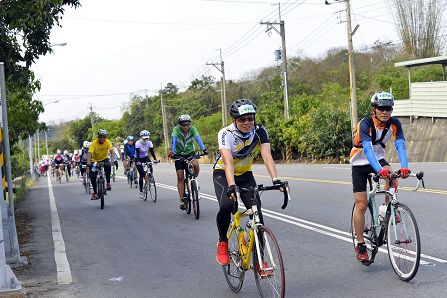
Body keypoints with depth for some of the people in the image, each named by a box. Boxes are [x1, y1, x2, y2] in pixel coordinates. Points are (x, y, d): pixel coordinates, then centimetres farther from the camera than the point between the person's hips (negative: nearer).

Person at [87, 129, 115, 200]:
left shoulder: (107, 142, -19)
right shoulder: (94, 143, -23)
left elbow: (112, 152, -26)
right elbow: (89, 154, -30)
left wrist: (112, 160, -44)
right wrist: (88, 164, -45)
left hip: (104, 159, 0)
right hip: (95, 160, 0)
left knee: (108, 166, -34)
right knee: (92, 176, -10)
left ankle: (108, 183, -15)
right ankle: (94, 192, 9)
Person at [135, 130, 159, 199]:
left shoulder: (149, 143, -15)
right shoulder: (138, 143, -23)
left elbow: (152, 151, -22)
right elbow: (137, 153, -31)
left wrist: (155, 159, -36)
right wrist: (138, 162, -45)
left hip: (145, 157, 3)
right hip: (138, 159, -3)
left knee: (150, 168, -28)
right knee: (141, 174, -11)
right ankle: (141, 191, -2)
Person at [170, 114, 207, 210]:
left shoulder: (192, 129, -16)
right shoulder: (176, 129, -19)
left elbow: (198, 138, -30)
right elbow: (174, 140, -31)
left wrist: (203, 149, -47)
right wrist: (172, 152, -48)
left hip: (190, 152, 0)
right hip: (179, 154, 0)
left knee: (196, 164, -32)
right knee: (180, 177, -5)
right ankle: (182, 200, 0)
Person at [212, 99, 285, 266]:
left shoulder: (260, 131, -19)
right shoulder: (226, 134, -27)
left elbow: (267, 156, -31)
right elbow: (228, 162, -41)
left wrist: (275, 180, -47)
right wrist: (231, 186, -57)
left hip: (245, 174, 3)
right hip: (223, 174, -3)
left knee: (256, 211, -16)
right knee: (227, 205, -31)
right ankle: (222, 243, -3)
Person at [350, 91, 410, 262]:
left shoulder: (394, 124, -15)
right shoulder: (365, 124, -27)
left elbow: (400, 145, -25)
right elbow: (368, 149, -40)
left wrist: (404, 167, -43)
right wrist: (379, 170, -55)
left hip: (378, 158, 3)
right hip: (360, 163, -3)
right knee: (361, 205, -5)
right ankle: (360, 245, 6)